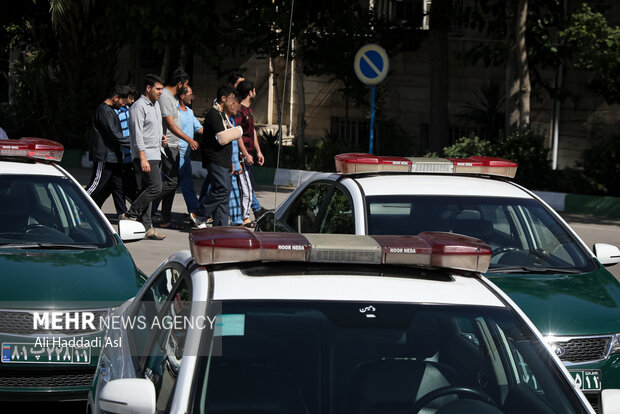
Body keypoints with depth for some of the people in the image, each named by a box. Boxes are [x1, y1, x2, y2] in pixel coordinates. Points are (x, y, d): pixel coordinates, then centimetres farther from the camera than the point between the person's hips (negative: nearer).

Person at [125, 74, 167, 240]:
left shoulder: (156, 105, 18)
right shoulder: (139, 107, -11)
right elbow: (138, 134, -17)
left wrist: (161, 136, 11)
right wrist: (143, 158, -22)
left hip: (156, 154, 9)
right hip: (145, 155, -9)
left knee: (146, 191, 7)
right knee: (155, 189, -15)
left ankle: (147, 228, 7)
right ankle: (131, 215, -5)